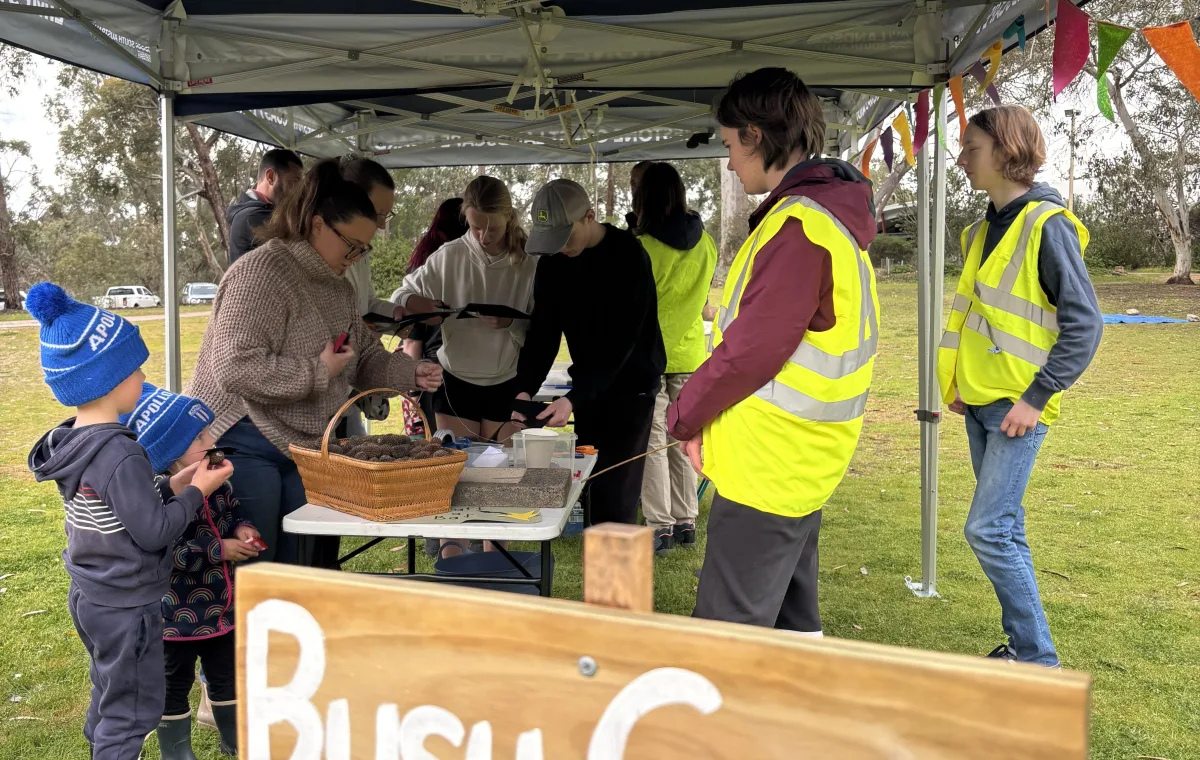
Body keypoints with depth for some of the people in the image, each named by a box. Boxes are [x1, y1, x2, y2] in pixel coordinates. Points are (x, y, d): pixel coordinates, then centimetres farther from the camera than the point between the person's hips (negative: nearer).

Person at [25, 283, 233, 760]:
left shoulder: (72, 443, 1)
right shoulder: (121, 455, -27)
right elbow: (153, 532, -23)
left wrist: (171, 488, 3)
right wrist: (197, 493, -11)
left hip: (89, 596, 9)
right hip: (126, 607, -9)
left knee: (107, 697, 25)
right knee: (131, 712, 6)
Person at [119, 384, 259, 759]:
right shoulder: (160, 497, -26)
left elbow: (234, 511, 14)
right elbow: (167, 556, -30)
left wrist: (243, 530, -8)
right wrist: (220, 550, -25)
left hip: (223, 605, 7)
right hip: (179, 614, -7)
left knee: (227, 675, 22)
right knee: (175, 686, 14)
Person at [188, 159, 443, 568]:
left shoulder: (337, 286, 11)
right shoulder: (262, 272, -18)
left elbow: (365, 357, 16)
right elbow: (236, 368, -28)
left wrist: (409, 373, -2)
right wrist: (318, 372, -22)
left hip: (306, 445, 8)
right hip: (245, 444, -8)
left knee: (298, 571, 14)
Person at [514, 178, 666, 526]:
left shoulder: (629, 256, -20)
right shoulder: (552, 260, -1)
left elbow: (620, 341, -23)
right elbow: (543, 330, -1)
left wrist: (574, 399, -29)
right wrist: (525, 389, -16)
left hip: (631, 383, -6)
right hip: (587, 382, 6)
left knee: (615, 491, -8)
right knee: (592, 485, 8)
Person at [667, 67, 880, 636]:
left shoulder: (799, 226, -19)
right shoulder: (832, 215, 14)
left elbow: (750, 349, -22)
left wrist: (684, 416, -6)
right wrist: (706, 416, 12)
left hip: (765, 471, -10)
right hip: (799, 465, 10)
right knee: (791, 623, 20)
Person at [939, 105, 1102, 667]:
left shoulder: (1047, 225, -13)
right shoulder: (986, 229, 12)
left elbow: (1085, 323, -16)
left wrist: (1037, 398, -18)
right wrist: (959, 383, 14)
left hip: (1018, 407, -8)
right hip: (980, 404, 9)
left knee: (988, 528, -11)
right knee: (1004, 525, 14)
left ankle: (1038, 660, 3)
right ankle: (1020, 644, 26)